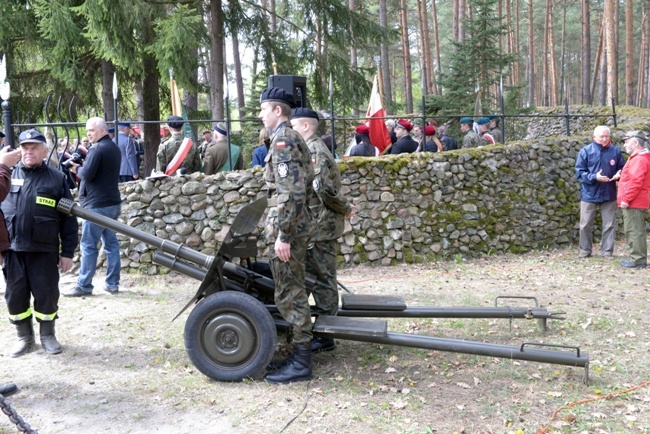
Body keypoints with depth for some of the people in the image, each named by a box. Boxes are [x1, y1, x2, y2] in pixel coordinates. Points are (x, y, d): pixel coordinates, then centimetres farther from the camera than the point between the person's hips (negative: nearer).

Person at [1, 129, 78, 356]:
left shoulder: (57, 179, 1)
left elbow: (68, 218, 1)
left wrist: (67, 252, -2)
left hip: (45, 250, -2)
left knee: (46, 295, 5)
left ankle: (48, 335, 24)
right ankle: (25, 337, 26)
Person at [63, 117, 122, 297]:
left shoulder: (97, 149, -14)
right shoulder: (114, 148, 16)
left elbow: (87, 174, -19)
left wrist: (77, 168, 0)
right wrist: (83, 165, 9)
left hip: (97, 204, -9)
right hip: (112, 203, 9)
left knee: (88, 246, -3)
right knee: (111, 243, 9)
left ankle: (83, 285, 1)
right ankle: (112, 283, 12)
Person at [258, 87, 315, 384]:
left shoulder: (282, 140, -14)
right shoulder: (294, 138, 17)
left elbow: (291, 192, -24)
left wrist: (282, 235, -24)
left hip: (287, 227, -10)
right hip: (298, 224, 10)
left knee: (289, 295, -4)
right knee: (294, 292, 15)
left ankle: (301, 364, 4)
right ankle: (300, 355, 24)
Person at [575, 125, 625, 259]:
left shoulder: (616, 151, -1)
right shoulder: (585, 151, -6)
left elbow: (622, 168, 10)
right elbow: (579, 173, -7)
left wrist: (619, 174, -14)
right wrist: (594, 177, -22)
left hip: (609, 194, 1)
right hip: (589, 194, -1)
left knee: (609, 224, 6)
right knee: (586, 224, 7)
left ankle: (607, 251, 16)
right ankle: (585, 250, 21)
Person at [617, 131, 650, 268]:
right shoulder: (638, 158, 18)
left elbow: (635, 181, -23)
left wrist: (626, 199, -22)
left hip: (633, 202, -11)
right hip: (635, 202, 11)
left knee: (634, 231, -6)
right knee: (634, 231, 14)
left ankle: (638, 260, -2)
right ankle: (638, 258, 20)